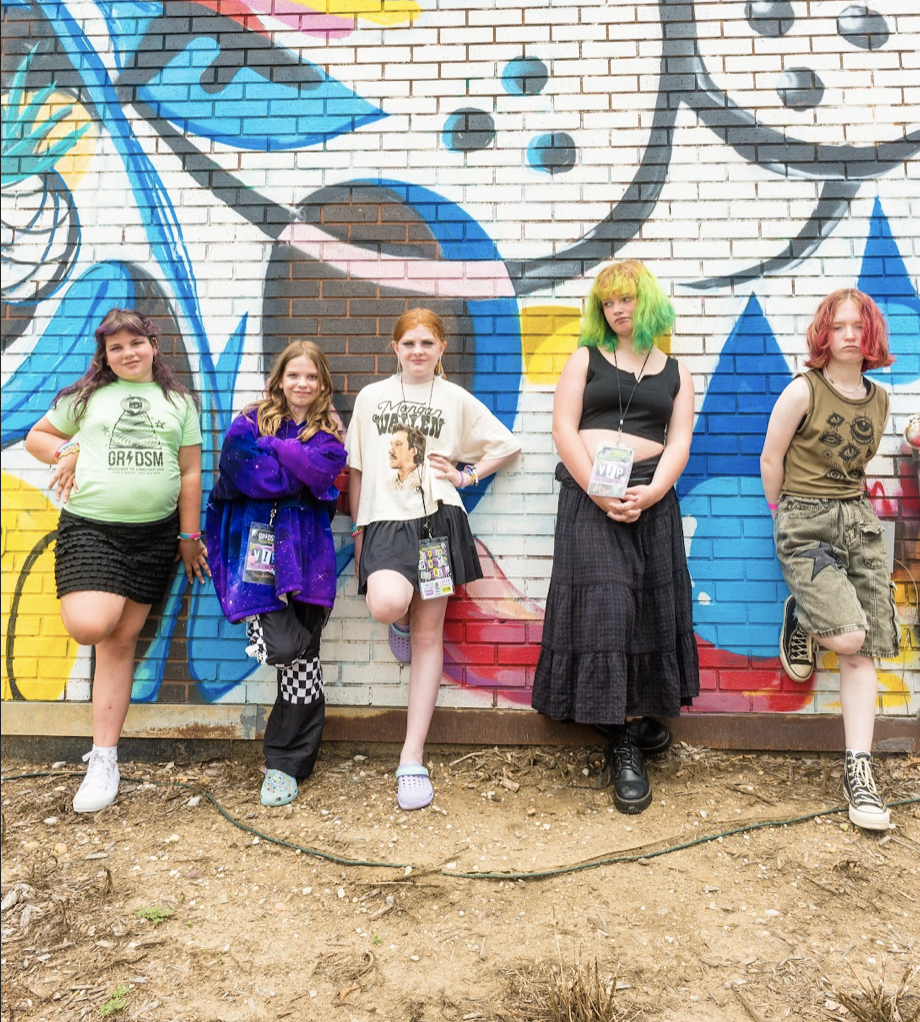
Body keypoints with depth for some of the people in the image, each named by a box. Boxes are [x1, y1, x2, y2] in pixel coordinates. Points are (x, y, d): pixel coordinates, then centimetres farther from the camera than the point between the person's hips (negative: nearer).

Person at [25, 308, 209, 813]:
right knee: (89, 626, -23)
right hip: (89, 526, -1)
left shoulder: (178, 401, 10)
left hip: (153, 533, 1)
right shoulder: (87, 396, 9)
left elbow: (190, 472, 9)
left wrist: (189, 534, 6)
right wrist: (66, 453, -2)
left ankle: (103, 760, 13)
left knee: (121, 639, 4)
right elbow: (36, 436, 19)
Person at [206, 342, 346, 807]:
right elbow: (240, 466, -8)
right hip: (258, 548, -1)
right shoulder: (251, 421, 10)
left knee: (302, 658, 2)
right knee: (283, 648, -19)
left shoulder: (329, 431, 11)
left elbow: (321, 471, -8)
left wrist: (271, 446, -5)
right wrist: (299, 474, -6)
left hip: (305, 550, 1)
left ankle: (286, 763, 15)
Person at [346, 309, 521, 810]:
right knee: (386, 605, -29)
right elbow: (355, 469, 13)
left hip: (437, 519, 0)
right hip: (385, 520, 0)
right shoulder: (371, 397, 12)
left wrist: (466, 475, 2)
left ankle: (412, 759, 8)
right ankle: (402, 620, 13)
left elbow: (507, 446, 16)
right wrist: (357, 530, 10)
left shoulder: (456, 399, 9)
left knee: (428, 636, 1)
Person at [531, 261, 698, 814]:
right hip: (589, 492, -1)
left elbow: (679, 441, 5)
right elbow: (564, 428, 1)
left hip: (651, 496, 2)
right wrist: (598, 492, -13)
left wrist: (650, 493, -15)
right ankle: (628, 731, -1)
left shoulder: (676, 372, 16)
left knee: (649, 607, -1)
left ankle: (630, 727, 11)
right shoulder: (586, 359, 13)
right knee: (602, 603, -10)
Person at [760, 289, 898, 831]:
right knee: (849, 636, -20)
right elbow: (771, 459, -2)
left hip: (860, 521, 5)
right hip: (805, 522, -5)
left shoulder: (879, 399, 10)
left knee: (864, 653, -1)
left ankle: (859, 770, 6)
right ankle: (800, 622, 16)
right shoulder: (803, 391, -6)